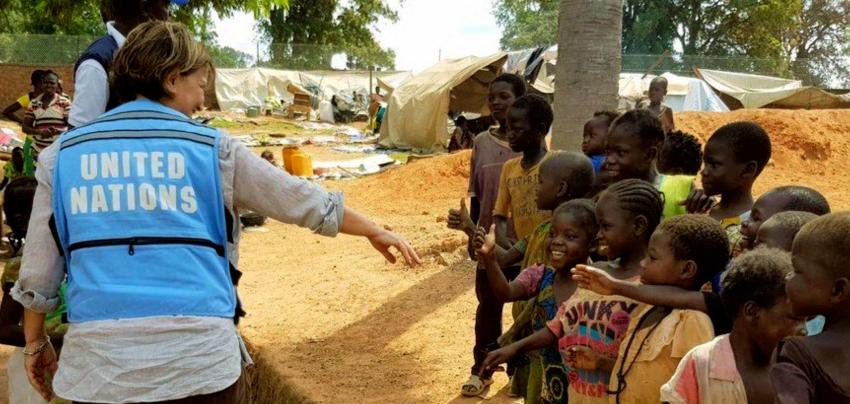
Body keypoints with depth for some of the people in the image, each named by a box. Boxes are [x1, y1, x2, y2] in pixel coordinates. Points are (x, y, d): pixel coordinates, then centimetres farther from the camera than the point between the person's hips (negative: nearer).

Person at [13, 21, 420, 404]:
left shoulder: (62, 154, 7)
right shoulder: (212, 148, 2)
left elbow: (37, 275, 10)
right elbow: (305, 202, 9)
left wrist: (35, 341, 26)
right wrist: (375, 231, 24)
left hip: (99, 360, 2)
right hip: (202, 357, -1)